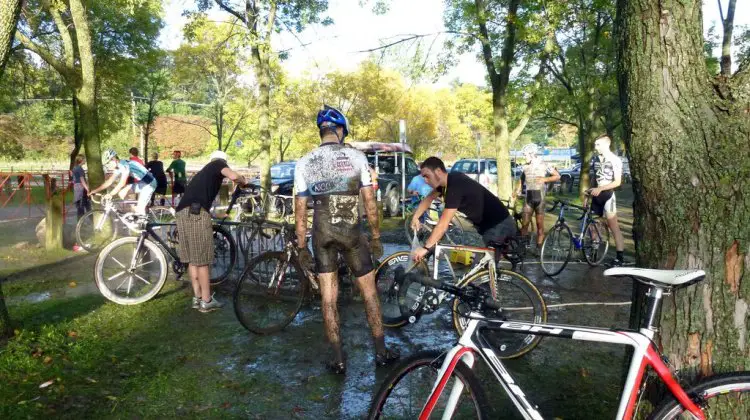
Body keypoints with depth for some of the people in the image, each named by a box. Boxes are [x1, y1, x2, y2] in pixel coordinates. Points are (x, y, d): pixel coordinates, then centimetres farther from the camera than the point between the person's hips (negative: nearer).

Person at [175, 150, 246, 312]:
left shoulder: (204, 171, 33)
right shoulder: (219, 163, 11)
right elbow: (233, 176, -11)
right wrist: (244, 181, 11)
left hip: (182, 212, 8)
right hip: (196, 213, -8)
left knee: (192, 258, 14)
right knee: (202, 259, 0)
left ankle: (197, 298, 21)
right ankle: (206, 301, 7)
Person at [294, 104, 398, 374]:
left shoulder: (304, 163, 2)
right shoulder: (356, 156, -3)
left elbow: (300, 210, 3)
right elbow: (370, 201, -3)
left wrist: (302, 246, 10)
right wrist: (376, 236, 7)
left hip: (321, 232, 2)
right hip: (351, 230, -1)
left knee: (328, 297, 9)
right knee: (369, 292, 12)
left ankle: (338, 359, 15)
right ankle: (381, 352, 21)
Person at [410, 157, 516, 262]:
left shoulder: (455, 185, -28)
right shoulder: (449, 180, 1)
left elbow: (443, 224, -33)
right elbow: (429, 198, 18)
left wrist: (426, 248, -33)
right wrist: (415, 217, 7)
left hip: (500, 225, -10)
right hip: (487, 224, 10)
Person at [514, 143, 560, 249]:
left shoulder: (543, 165, -4)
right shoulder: (525, 167, 5)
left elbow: (558, 176, -1)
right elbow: (521, 179, 18)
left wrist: (544, 179, -15)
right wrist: (516, 191, 2)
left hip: (539, 198, -2)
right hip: (528, 198, 3)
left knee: (540, 224, 3)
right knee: (524, 223, -2)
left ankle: (539, 247, 11)